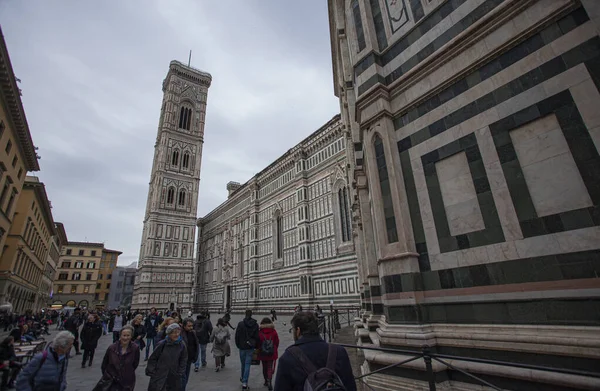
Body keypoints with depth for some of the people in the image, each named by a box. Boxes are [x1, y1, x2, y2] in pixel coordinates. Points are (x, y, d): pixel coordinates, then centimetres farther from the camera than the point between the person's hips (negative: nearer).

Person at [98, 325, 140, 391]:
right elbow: (104, 364, 6)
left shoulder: (135, 348, -16)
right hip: (111, 382, 1)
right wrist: (106, 375, 9)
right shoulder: (111, 348, -11)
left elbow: (135, 364, -1)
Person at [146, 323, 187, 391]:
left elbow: (183, 361, 3)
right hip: (159, 376, -2)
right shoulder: (162, 344, -13)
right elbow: (152, 358, -3)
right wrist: (151, 371, -4)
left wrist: (181, 373, -1)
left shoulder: (182, 345, -7)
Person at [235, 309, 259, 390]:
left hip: (242, 347, 0)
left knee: (243, 364, 17)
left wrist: (238, 345, 10)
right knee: (247, 364, 4)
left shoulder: (240, 323, -10)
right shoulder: (255, 324, -4)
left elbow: (237, 336, -4)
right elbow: (257, 336, 0)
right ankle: (244, 382, -2)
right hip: (251, 347, 0)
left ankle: (243, 379, 34)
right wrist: (255, 346, 11)